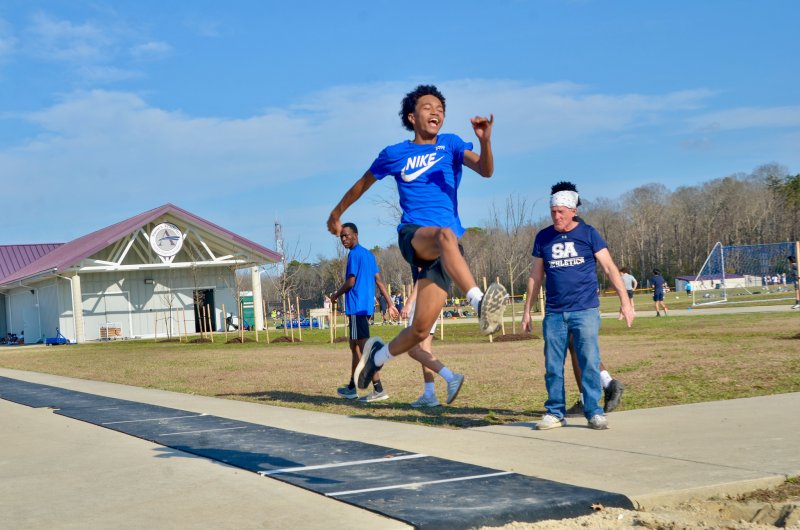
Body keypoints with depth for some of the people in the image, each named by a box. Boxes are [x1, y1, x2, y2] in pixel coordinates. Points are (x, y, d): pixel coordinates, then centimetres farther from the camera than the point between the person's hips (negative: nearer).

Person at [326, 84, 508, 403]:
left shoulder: (451, 146, 12)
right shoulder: (394, 154, 13)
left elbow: (485, 170, -5)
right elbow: (363, 183, 29)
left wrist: (485, 141, -25)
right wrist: (337, 214, 38)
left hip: (444, 250, 2)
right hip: (412, 234, -2)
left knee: (421, 328, -1)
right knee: (446, 234, -40)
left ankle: (378, 355, 30)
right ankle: (479, 303, -61)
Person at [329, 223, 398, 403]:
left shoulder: (354, 254, -9)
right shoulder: (368, 254, 18)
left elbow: (351, 281, -13)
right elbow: (379, 281, 16)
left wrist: (336, 295, 4)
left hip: (356, 307, -10)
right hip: (367, 306, 10)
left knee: (364, 347, -12)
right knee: (355, 346, 17)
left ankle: (378, 389, -17)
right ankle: (352, 388, 24)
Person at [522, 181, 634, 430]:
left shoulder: (588, 233, 1)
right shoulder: (543, 238, 9)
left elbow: (609, 268, 0)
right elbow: (535, 276, 15)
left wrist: (625, 300, -7)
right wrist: (527, 310, 14)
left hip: (585, 310, -3)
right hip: (554, 313, 3)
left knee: (590, 362, -6)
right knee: (553, 366, 3)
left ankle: (594, 412, 1)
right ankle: (555, 413, 12)